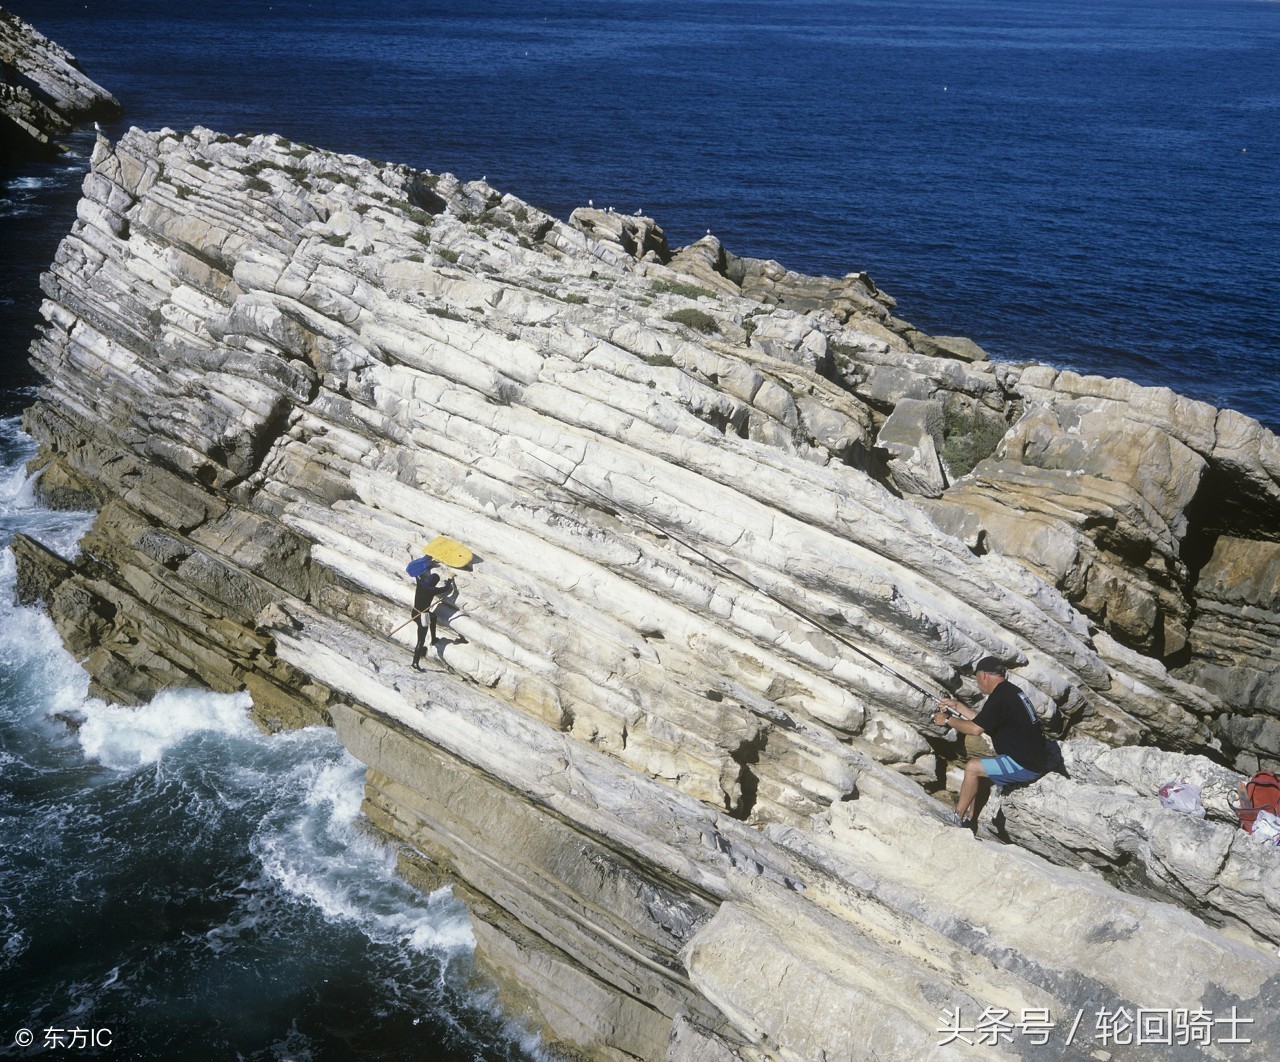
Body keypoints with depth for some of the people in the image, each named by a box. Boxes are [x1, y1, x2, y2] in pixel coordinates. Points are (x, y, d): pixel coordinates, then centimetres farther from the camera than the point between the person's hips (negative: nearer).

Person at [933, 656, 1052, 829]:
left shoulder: (1000, 696, -16)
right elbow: (981, 720, 21)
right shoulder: (1010, 690, 13)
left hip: (1026, 765, -10)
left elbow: (976, 728, -18)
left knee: (972, 767, -9)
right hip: (1033, 758, 10)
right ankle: (968, 820, 16)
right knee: (979, 767, 16)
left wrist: (947, 720, -5)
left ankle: (956, 819, 1)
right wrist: (957, 706, 24)